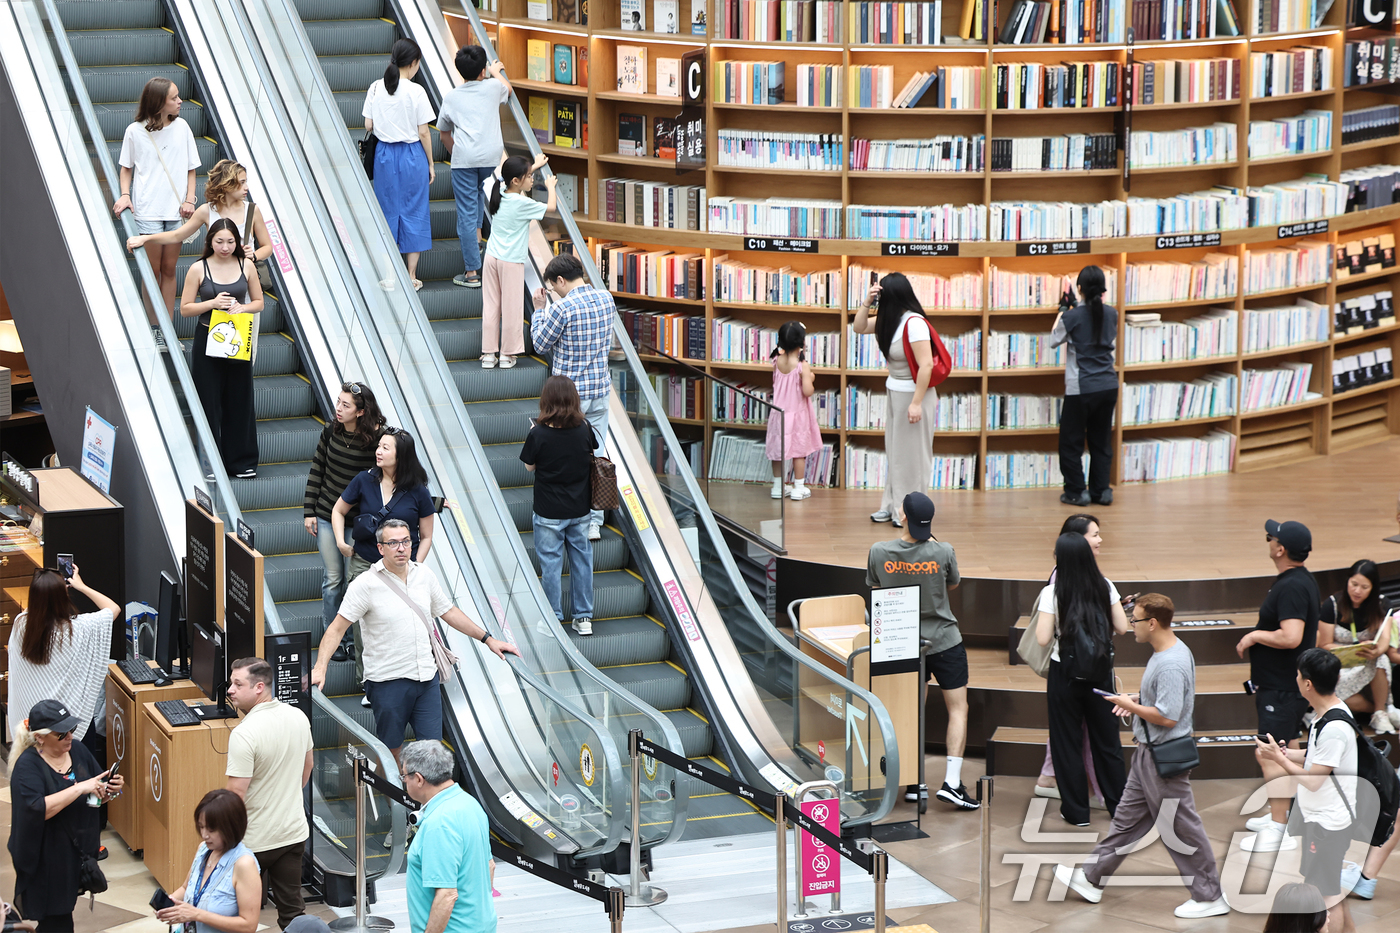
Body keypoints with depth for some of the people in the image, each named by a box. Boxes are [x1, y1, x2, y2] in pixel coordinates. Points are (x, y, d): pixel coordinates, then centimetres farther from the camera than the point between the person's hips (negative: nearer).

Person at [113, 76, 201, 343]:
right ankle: (154, 329, 11)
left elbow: (190, 168, 9)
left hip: (176, 211, 3)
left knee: (169, 270, 8)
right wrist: (125, 194, -8)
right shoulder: (135, 131, -4)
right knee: (153, 271, 1)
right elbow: (127, 167, 8)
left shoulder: (181, 127, 3)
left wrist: (189, 200, -2)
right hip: (147, 211, -3)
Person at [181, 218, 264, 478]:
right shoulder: (199, 269, -4)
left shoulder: (246, 266, 3)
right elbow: (185, 309, -1)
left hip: (238, 340, 2)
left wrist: (242, 308, -10)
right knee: (209, 401, 0)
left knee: (240, 399, 6)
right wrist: (212, 303, -16)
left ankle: (242, 461, 16)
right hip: (208, 340, -2)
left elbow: (258, 302, 11)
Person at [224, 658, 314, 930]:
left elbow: (237, 795, -23)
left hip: (255, 841, -6)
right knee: (292, 909, 13)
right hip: (294, 832, 6)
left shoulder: (244, 734, -24)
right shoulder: (298, 717, -1)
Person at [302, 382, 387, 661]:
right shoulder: (332, 431, -5)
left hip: (358, 520, -2)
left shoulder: (376, 439, -16)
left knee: (355, 579, 1)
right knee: (333, 577, 7)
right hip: (327, 515, 2)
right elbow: (317, 470, 4)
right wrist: (309, 511, 3)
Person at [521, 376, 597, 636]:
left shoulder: (538, 434, -19)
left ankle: (553, 619, 13)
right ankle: (584, 618, 19)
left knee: (550, 563, 7)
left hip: (548, 512, -3)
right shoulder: (584, 429, -10)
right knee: (581, 560, 13)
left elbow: (529, 466, -5)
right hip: (580, 510, 3)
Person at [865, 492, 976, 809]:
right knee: (958, 708, 4)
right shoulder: (942, 552, -16)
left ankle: (914, 783, 15)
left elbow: (874, 587, 6)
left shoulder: (879, 552, -12)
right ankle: (952, 781, -7)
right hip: (944, 639, -3)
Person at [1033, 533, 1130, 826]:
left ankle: (1076, 810, 14)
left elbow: (1043, 638, -18)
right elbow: (1121, 628, -2)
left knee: (1067, 741, 9)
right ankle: (1119, 804, 22)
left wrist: (1040, 618, 1)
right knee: (1107, 739, 15)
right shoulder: (1105, 587, -5)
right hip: (1101, 671, 3)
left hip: (1065, 675, -3)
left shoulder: (1053, 593, -14)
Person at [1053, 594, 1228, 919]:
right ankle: (1092, 879, 28)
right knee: (1127, 818, 18)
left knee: (1182, 828, -1)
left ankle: (1209, 897, 9)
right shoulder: (1168, 651, 7)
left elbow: (1167, 717, -30)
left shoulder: (1171, 665, -27)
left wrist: (1131, 706, -17)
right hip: (1149, 755, 11)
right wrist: (1139, 699, 8)